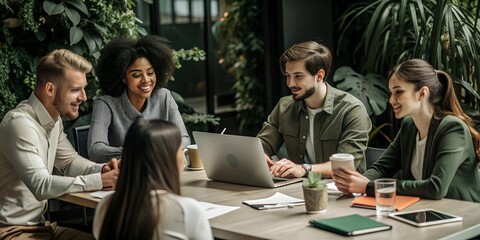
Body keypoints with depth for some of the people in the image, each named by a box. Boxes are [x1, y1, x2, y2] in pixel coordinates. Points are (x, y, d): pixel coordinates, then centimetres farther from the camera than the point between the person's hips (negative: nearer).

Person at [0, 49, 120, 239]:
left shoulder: (53, 119, 6)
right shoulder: (20, 124, -23)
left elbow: (69, 161, 16)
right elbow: (41, 186, -29)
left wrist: (102, 169, -4)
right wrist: (100, 181, -27)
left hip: (38, 223, 9)